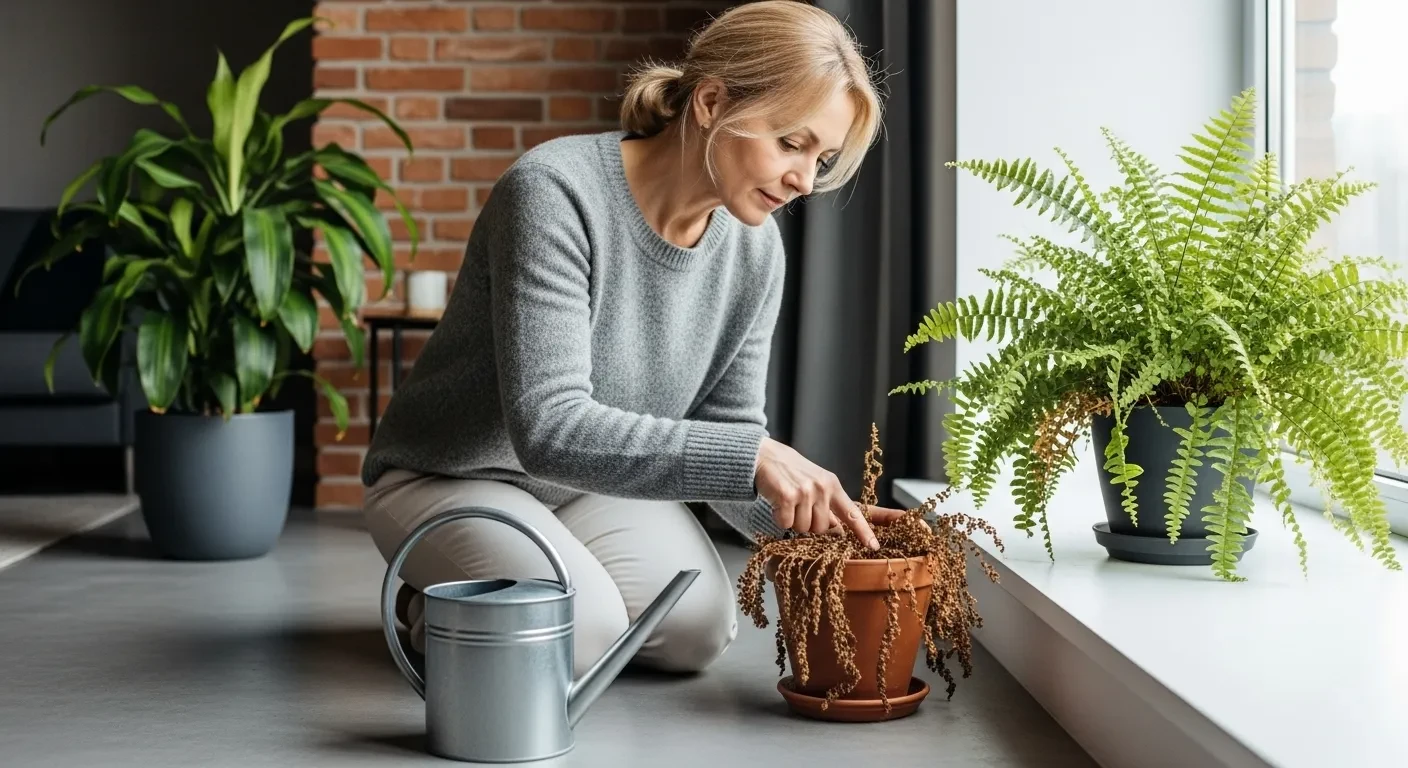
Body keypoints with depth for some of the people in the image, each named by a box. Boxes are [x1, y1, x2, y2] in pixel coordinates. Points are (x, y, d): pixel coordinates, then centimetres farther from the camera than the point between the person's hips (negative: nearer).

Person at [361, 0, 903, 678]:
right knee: (575, 631, -29)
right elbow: (549, 429, -36)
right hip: (450, 478, -6)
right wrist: (752, 454, -43)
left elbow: (725, 434, -2)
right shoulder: (555, 192, -29)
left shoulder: (754, 248, -8)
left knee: (701, 627, -17)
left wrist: (811, 510, -23)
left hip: (595, 488, 6)